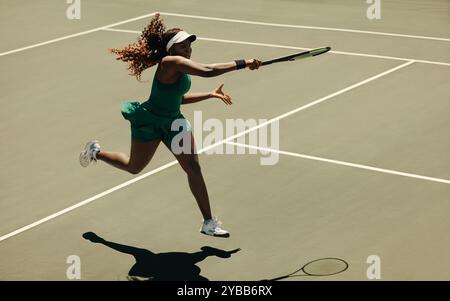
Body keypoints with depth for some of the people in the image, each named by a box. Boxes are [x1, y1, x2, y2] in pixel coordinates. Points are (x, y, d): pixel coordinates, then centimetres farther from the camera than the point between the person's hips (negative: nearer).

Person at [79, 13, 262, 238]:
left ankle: (209, 222, -2)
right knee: (134, 167, 13)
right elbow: (207, 71, -41)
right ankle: (96, 152, 43)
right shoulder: (171, 62, -27)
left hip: (173, 122, 8)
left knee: (193, 167, -6)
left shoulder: (180, 66, 1)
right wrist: (242, 64, -39)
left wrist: (211, 94, 13)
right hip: (149, 123, -8)